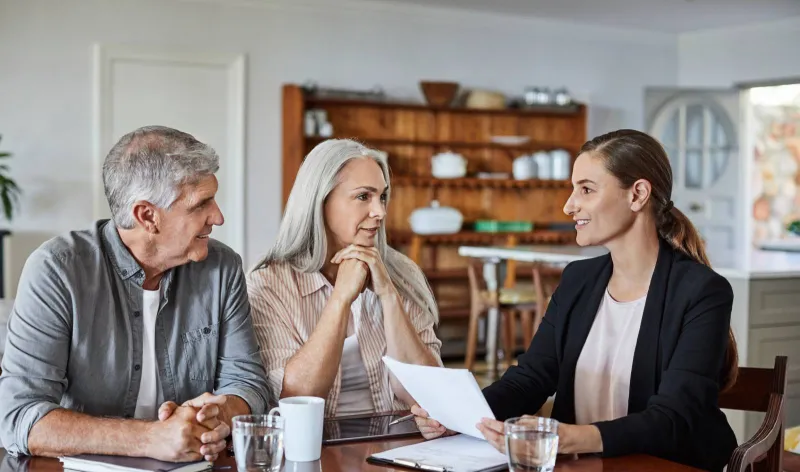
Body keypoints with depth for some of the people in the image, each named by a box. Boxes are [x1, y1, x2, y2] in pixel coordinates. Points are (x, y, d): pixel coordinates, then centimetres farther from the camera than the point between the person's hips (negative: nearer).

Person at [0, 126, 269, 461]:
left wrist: (217, 417, -20)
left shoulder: (223, 269, 0)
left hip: (192, 467, 4)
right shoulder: (57, 270, -11)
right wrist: (151, 438, -28)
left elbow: (246, 381, 2)